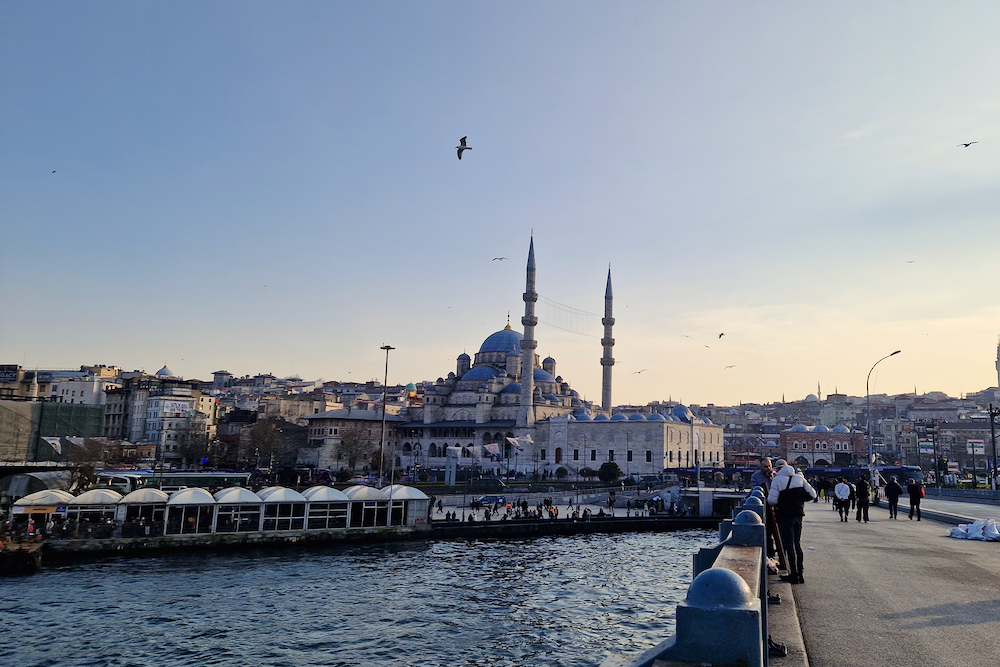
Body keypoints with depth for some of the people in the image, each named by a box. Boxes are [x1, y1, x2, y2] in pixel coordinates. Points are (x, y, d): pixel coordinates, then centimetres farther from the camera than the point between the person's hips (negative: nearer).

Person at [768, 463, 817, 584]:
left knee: (788, 544, -2)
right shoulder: (799, 478, 9)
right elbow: (812, 494, 5)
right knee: (797, 544, 14)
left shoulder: (777, 480, -8)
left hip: (785, 515, -6)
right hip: (799, 514, 6)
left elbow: (772, 500, -13)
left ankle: (794, 575, -4)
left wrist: (776, 505, 8)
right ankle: (800, 574, 17)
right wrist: (799, 499, 14)